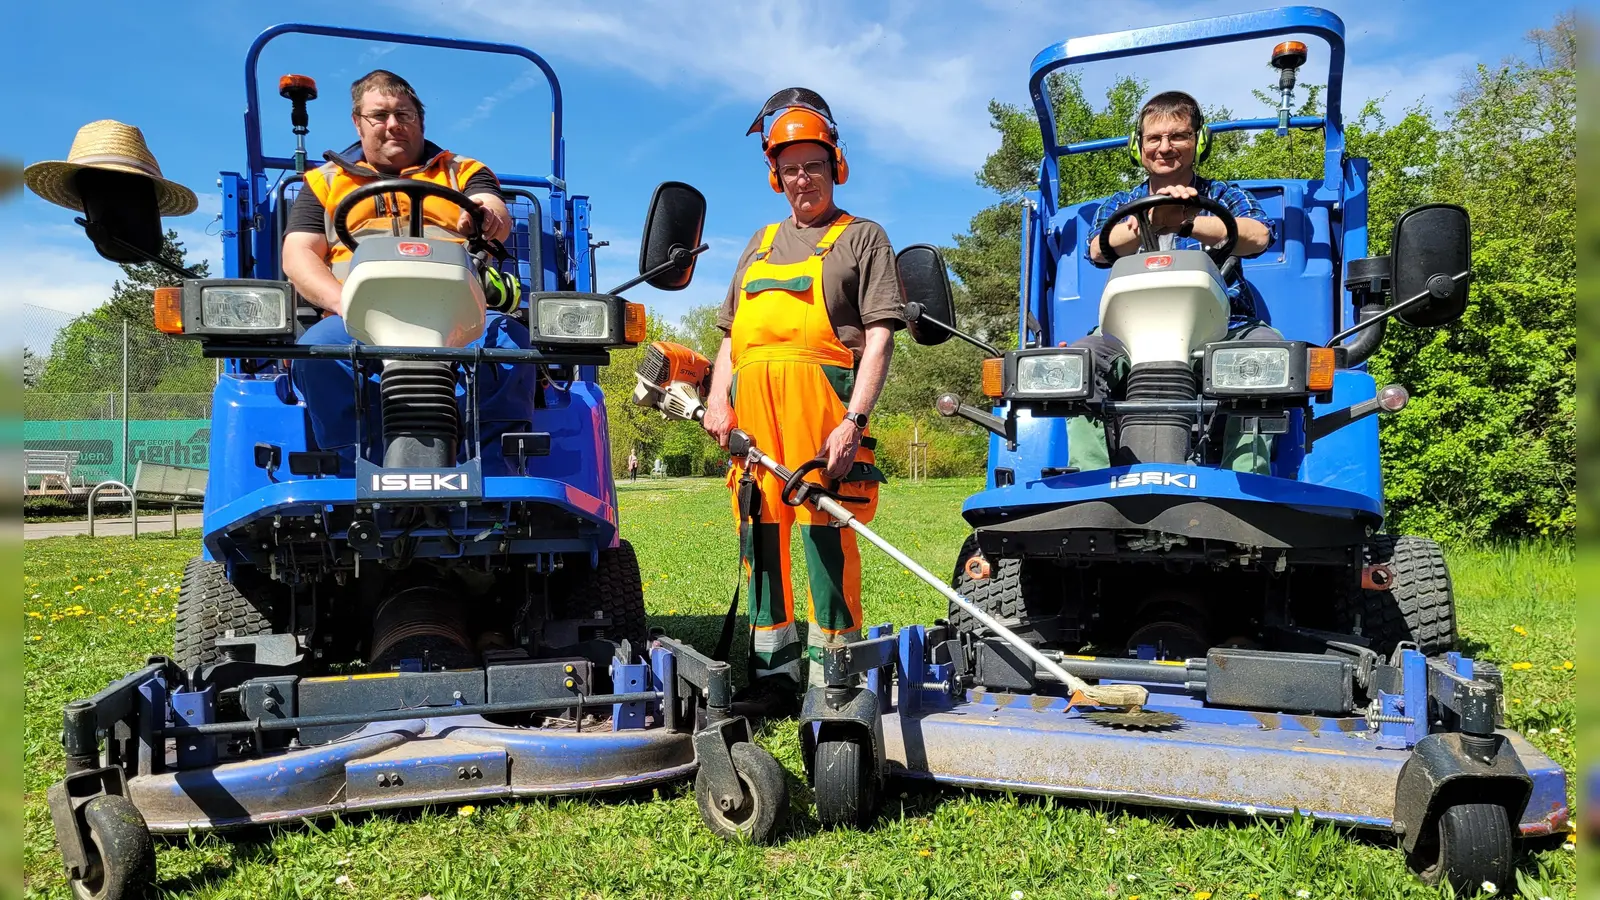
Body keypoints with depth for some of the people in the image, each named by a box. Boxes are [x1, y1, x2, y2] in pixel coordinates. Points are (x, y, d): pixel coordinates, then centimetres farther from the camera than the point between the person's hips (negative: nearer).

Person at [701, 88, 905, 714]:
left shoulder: (862, 237, 11)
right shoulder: (761, 244, 27)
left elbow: (880, 335, -1)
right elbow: (731, 334, 24)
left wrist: (855, 419, -14)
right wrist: (717, 399, 6)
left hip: (822, 393, -5)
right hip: (752, 400, 6)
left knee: (826, 530, -10)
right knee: (759, 528, 4)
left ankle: (832, 677, -4)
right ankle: (773, 670, 12)